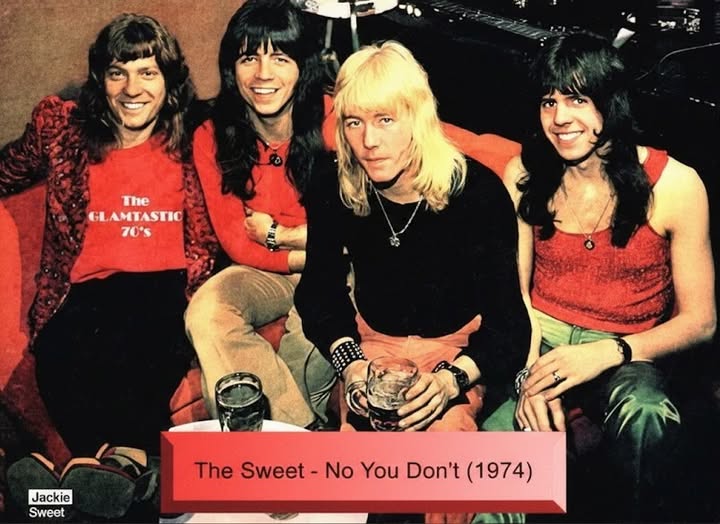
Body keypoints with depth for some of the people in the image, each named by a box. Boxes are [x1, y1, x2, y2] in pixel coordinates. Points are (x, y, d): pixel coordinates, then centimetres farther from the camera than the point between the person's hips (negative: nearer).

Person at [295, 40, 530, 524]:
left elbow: (507, 318, -16)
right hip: (373, 339, 2)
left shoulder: (477, 191, -20)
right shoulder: (334, 193, -11)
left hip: (459, 344, -2)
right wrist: (349, 361, -15)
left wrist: (451, 378, -31)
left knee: (446, 426, -30)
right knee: (361, 427, -24)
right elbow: (321, 290, 2)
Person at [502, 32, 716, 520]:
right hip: (538, 338, 1)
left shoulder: (674, 185, -9)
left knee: (645, 416, -36)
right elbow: (514, 289, 2)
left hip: (626, 355, 0)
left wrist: (608, 353, -20)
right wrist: (529, 372, -16)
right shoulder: (524, 176, 0)